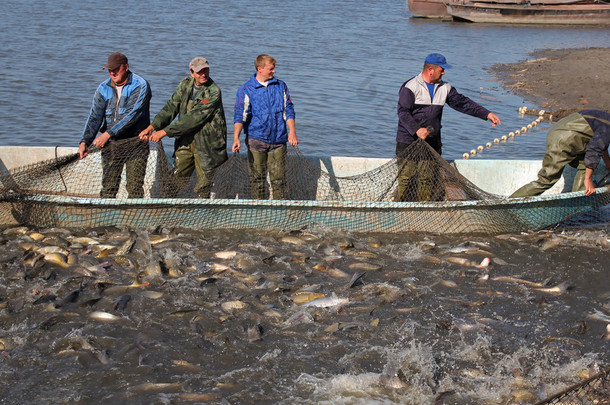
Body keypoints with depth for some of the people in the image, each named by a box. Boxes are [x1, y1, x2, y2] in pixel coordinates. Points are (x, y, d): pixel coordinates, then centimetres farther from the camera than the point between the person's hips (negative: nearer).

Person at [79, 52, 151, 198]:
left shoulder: (140, 86, -9)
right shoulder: (104, 88, 6)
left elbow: (131, 115, -18)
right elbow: (94, 117, 0)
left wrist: (108, 134, -22)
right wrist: (85, 142, -15)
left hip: (135, 143, -4)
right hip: (111, 143, 4)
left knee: (135, 186, -7)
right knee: (108, 186, 3)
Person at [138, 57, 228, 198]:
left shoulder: (214, 92, -17)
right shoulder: (185, 84, 5)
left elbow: (194, 117, -22)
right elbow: (171, 107, 3)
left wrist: (164, 132, -21)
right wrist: (152, 127, -12)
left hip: (206, 143, -6)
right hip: (185, 140, 6)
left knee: (202, 189, -2)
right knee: (177, 178, 8)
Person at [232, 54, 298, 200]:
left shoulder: (280, 86, 9)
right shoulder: (246, 90, -1)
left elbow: (288, 110, 10)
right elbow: (240, 115, -7)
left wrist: (292, 132, -2)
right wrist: (236, 138, -19)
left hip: (278, 139, 2)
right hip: (256, 139, -2)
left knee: (278, 177, 0)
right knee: (257, 176, 2)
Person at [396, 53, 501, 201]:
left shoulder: (444, 88, 11)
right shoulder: (410, 87, -7)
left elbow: (463, 103, 13)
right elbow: (403, 112, -13)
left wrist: (487, 114, 6)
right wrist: (416, 129, -28)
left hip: (432, 142, 5)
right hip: (408, 141, -5)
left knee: (428, 178, 4)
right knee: (406, 176, -4)